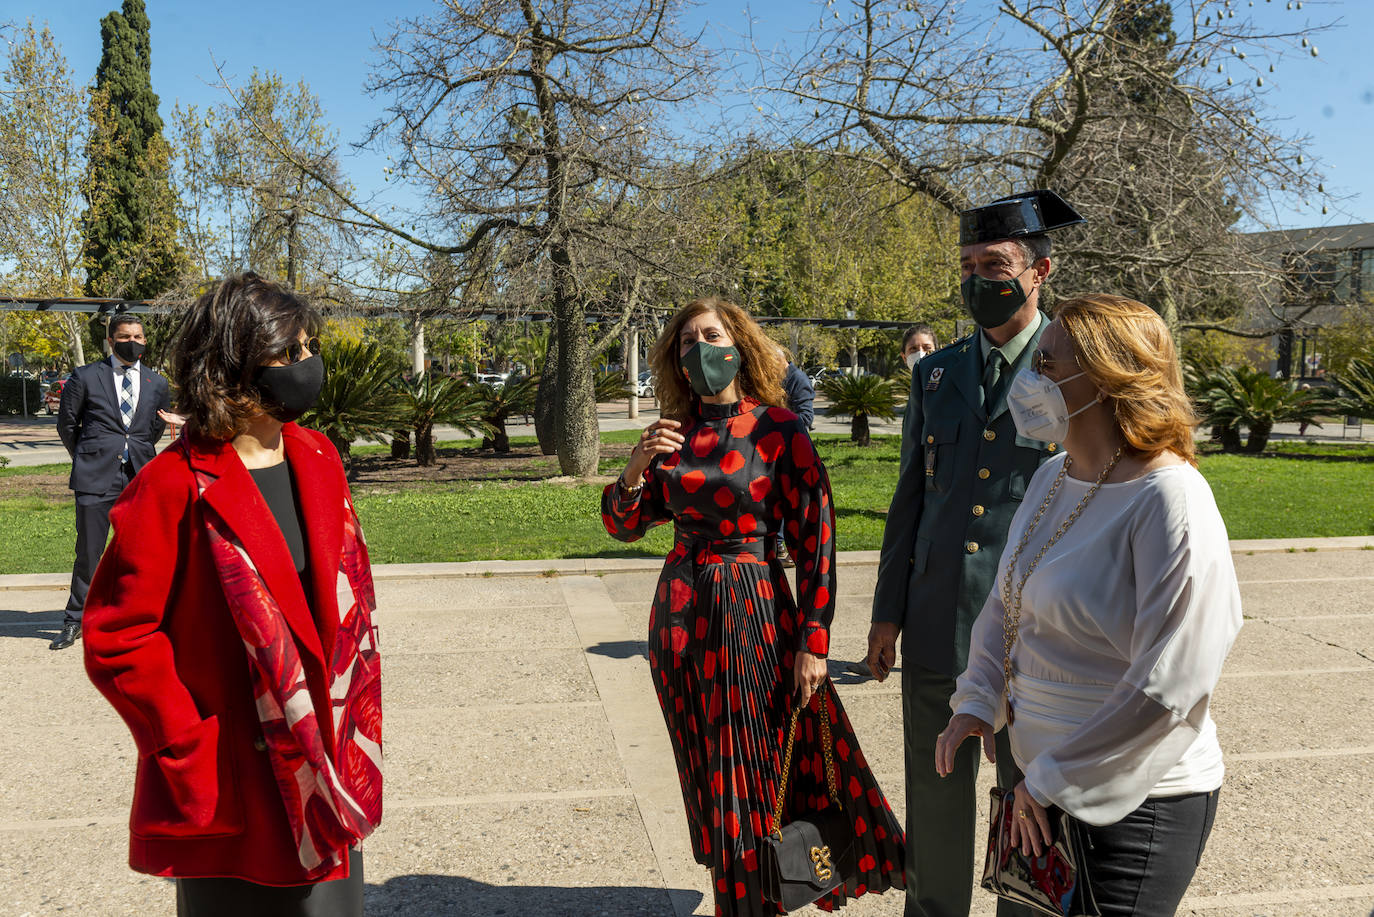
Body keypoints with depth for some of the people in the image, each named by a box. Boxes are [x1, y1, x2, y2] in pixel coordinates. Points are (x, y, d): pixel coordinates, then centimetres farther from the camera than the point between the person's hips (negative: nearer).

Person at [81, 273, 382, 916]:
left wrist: (351, 734, 8)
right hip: (231, 784, -6)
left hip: (323, 768, 6)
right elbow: (117, 638, -14)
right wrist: (189, 750, -14)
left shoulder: (318, 460, 4)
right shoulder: (176, 486, -16)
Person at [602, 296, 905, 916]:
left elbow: (815, 539, -9)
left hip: (755, 614, -4)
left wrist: (814, 642, -13)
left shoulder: (778, 430, -8)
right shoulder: (674, 433, 5)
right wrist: (635, 468, -12)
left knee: (766, 775, 4)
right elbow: (624, 526, 8)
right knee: (711, 780, 15)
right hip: (681, 614, 5)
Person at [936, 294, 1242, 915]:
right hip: (1038, 782, 7)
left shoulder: (1170, 500, -22)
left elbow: (1167, 688, -24)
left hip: (1132, 802, -7)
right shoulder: (1053, 476, 2)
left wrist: (1052, 780, -17)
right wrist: (977, 700, 1)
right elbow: (1006, 598, 14)